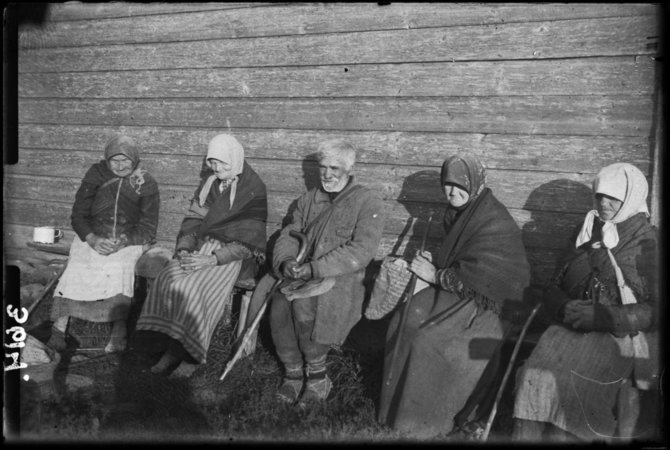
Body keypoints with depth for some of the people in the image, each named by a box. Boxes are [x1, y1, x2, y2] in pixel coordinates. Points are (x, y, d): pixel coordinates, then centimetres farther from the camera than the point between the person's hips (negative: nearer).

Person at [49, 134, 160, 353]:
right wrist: (92, 239, -16)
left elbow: (148, 228, -1)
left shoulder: (146, 184, 1)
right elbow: (78, 215, 4)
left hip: (129, 241, -2)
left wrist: (122, 242, -19)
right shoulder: (96, 173, 6)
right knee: (76, 269, -23)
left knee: (119, 270, -31)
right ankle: (58, 331, -17)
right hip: (91, 237, 2)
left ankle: (119, 335, -32)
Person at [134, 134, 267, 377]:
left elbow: (247, 241, -13)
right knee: (168, 280, -19)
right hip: (203, 247, 6)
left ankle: (192, 354, -10)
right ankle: (174, 348, -10)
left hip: (234, 254, -6)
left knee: (195, 290, -28)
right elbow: (193, 218, 11)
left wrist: (213, 259, -21)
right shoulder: (209, 181, 9)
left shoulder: (253, 190, -10)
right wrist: (184, 249, -6)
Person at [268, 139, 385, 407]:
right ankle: (293, 373, -7)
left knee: (304, 304, -32)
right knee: (279, 303, -25)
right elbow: (289, 235, 14)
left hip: (342, 277, -4)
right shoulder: (308, 199, 18)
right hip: (302, 274, 5)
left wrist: (315, 268, -20)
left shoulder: (368, 201, 0)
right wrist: (286, 261, -11)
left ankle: (317, 374, -12)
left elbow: (362, 250, -12)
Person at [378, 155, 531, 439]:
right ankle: (399, 402, 2)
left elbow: (480, 276, -25)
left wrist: (436, 276, -16)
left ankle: (434, 419, -4)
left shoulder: (495, 223, -18)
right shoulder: (458, 213, 9)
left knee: (428, 338, -23)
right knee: (403, 321, -11)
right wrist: (431, 265, 1)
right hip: (458, 293, 8)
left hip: (487, 301, -8)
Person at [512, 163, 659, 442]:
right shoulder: (584, 235, 17)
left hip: (619, 336, -3)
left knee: (572, 383, -32)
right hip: (570, 327, 4)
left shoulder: (649, 245, 4)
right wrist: (565, 308, -6)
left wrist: (602, 316, -16)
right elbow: (553, 289, 17)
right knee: (533, 376, -26)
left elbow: (653, 312, -3)